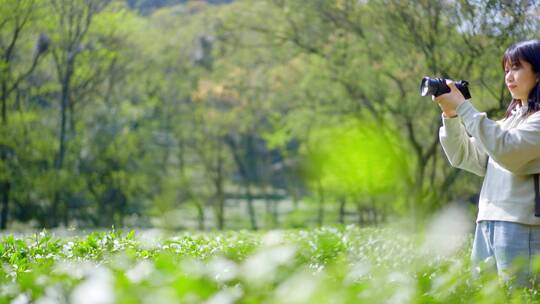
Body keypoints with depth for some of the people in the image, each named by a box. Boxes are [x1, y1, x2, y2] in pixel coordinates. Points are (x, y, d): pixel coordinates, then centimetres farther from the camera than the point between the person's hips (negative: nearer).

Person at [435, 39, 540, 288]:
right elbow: (465, 157, 19)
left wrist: (463, 108, -15)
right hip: (488, 223, 8)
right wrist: (450, 116, 4)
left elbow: (507, 150, -18)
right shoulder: (510, 120, 22)